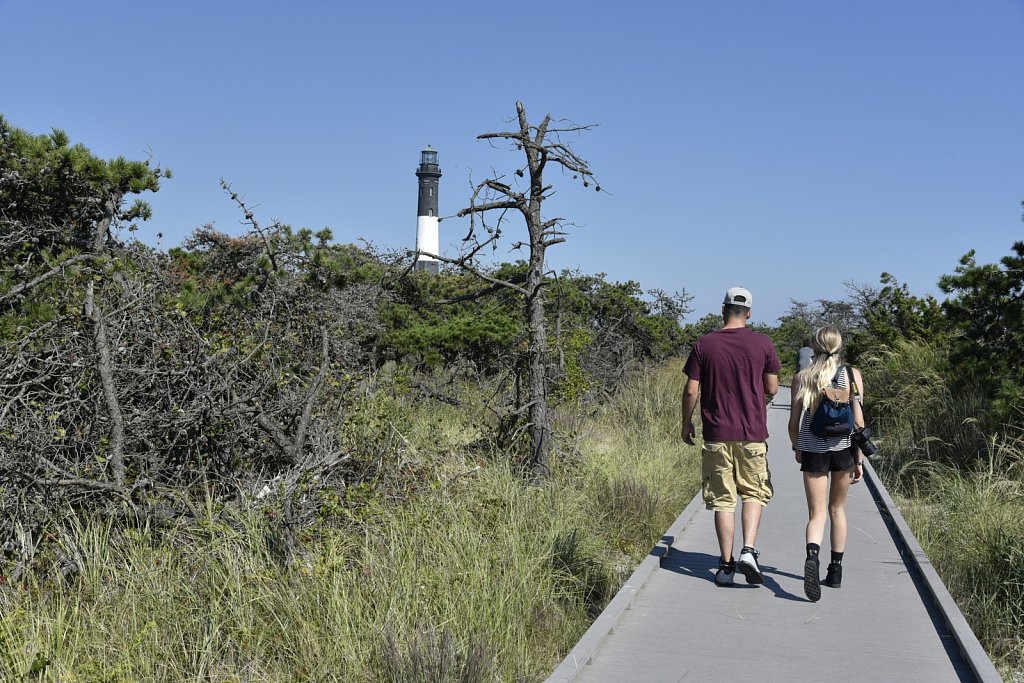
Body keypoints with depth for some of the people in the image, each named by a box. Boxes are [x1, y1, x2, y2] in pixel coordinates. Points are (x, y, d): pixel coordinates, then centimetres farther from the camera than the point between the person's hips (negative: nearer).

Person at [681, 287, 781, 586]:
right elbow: (772, 389, 2)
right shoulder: (762, 343, -2)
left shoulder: (704, 344, -2)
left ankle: (726, 565, 8)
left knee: (723, 500, 6)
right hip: (753, 433, 0)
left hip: (716, 434, 0)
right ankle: (748, 550, -6)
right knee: (753, 493, 12)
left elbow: (691, 390, -2)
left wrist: (687, 424, 11)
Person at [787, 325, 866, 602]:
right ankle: (835, 570, 26)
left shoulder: (801, 377, -1)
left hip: (812, 450, -1)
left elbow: (794, 423, 0)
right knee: (837, 508, 19)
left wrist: (797, 448, 18)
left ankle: (812, 557, -28)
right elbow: (858, 421, -7)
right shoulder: (851, 374, -3)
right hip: (843, 448, 1)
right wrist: (859, 459, 1)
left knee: (816, 514, 1)